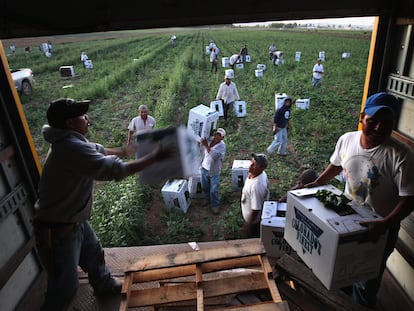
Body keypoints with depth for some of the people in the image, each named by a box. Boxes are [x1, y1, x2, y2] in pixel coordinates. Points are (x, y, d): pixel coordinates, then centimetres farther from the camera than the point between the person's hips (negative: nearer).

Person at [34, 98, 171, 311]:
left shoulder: (70, 142, 1)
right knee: (65, 286, 7)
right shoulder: (73, 149, -32)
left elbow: (97, 150, 19)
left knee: (93, 253, 30)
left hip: (75, 220, 11)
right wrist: (154, 157, -25)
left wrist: (124, 150, 22)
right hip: (57, 231, -10)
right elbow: (114, 170, -33)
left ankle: (104, 285, 56)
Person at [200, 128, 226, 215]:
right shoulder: (209, 140, -6)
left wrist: (206, 146, -38)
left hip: (214, 171, -5)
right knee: (205, 186, 22)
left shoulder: (222, 145, -22)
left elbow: (214, 156, -37)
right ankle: (207, 199, 48)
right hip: (205, 168, 5)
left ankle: (215, 205, 27)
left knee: (214, 190, 6)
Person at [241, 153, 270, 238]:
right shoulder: (261, 173, -14)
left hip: (253, 218, -8)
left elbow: (255, 209, -32)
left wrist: (248, 225, -18)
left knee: (253, 238, 19)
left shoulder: (257, 185, -42)